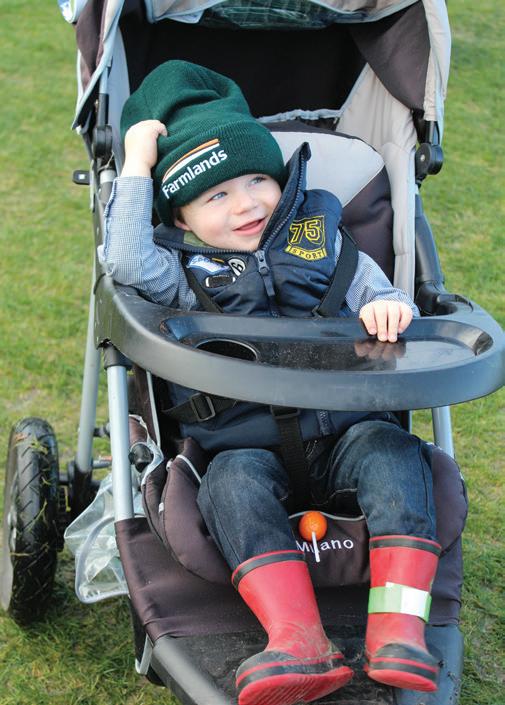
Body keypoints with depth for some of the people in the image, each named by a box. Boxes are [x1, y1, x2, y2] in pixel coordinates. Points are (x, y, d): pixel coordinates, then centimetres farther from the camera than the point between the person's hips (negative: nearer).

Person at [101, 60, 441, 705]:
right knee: (236, 483, -32)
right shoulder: (184, 268, 10)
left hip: (340, 431, 1)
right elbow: (126, 263, -11)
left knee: (392, 450, -28)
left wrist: (389, 308, -14)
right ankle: (298, 642, -41)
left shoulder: (325, 246, 16)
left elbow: (380, 299, 11)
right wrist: (137, 167, -6)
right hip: (247, 445, -1)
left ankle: (399, 630, -34)